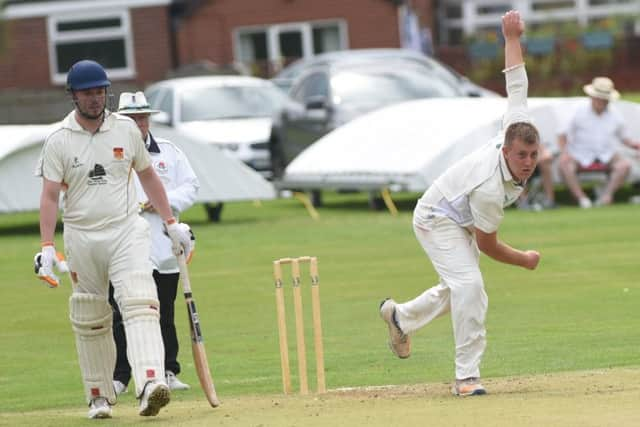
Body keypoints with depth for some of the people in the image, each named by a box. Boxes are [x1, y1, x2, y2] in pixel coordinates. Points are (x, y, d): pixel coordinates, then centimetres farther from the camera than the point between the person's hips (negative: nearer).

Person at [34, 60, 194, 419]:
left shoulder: (126, 129, 5)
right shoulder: (59, 140, -2)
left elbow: (147, 175, 16)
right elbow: (50, 195, -5)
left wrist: (172, 223, 14)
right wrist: (47, 247, -16)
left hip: (127, 231, 0)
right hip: (81, 237, 0)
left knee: (139, 305, -19)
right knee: (90, 322, 7)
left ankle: (151, 382, -33)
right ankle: (100, 396, 19)